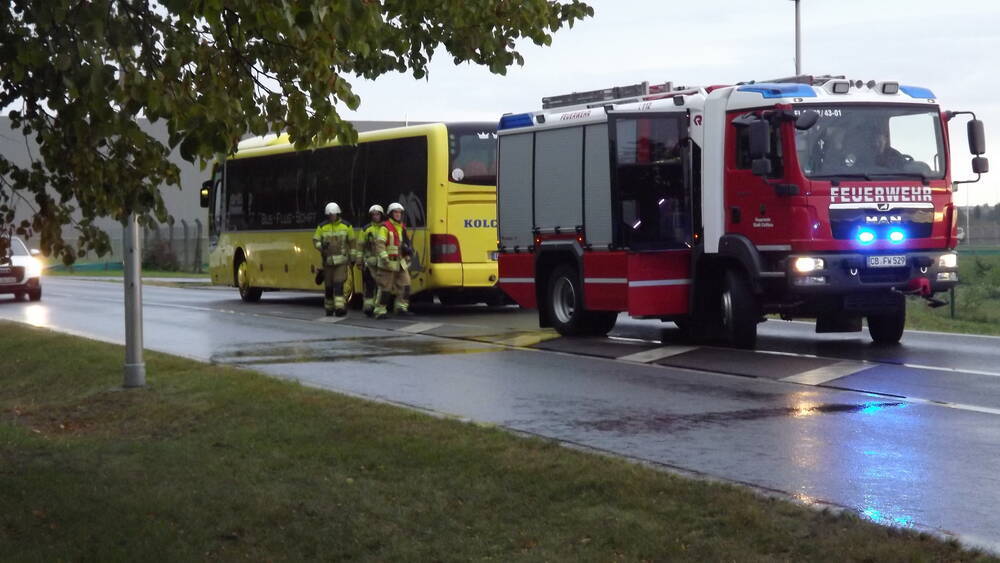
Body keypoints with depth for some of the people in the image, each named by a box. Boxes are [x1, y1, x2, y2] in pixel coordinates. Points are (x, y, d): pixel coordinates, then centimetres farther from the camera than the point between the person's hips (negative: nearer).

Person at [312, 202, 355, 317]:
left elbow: (351, 242, 7)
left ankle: (340, 307, -21)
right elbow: (315, 240, 4)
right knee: (328, 285, 7)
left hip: (341, 260, -2)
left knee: (339, 283, -15)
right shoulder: (322, 227, 1)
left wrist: (353, 257, 7)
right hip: (328, 259, 2)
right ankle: (329, 308, 20)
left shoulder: (346, 226, 1)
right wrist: (321, 246, -18)